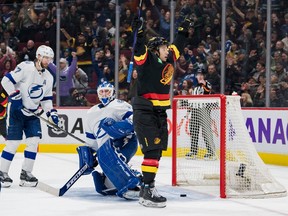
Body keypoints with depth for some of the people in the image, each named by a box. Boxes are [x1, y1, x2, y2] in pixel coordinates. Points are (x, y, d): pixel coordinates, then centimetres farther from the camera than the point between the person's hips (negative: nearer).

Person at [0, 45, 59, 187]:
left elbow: (46, 98, 15)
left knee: (34, 141, -4)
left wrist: (51, 112, 1)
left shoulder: (48, 77, 8)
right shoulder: (25, 67, -14)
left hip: (32, 113, 7)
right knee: (14, 142, -10)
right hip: (16, 110, -7)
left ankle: (26, 173, 6)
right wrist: (15, 96, -22)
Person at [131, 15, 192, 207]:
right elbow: (139, 49, -28)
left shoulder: (169, 60, 11)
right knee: (152, 149, -15)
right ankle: (147, 192, -17)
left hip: (160, 113, 8)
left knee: (157, 150, 9)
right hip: (144, 112, -8)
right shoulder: (146, 60, -9)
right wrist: (139, 33, -43)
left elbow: (177, 46, 28)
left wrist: (183, 30, 35)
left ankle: (148, 185, 18)